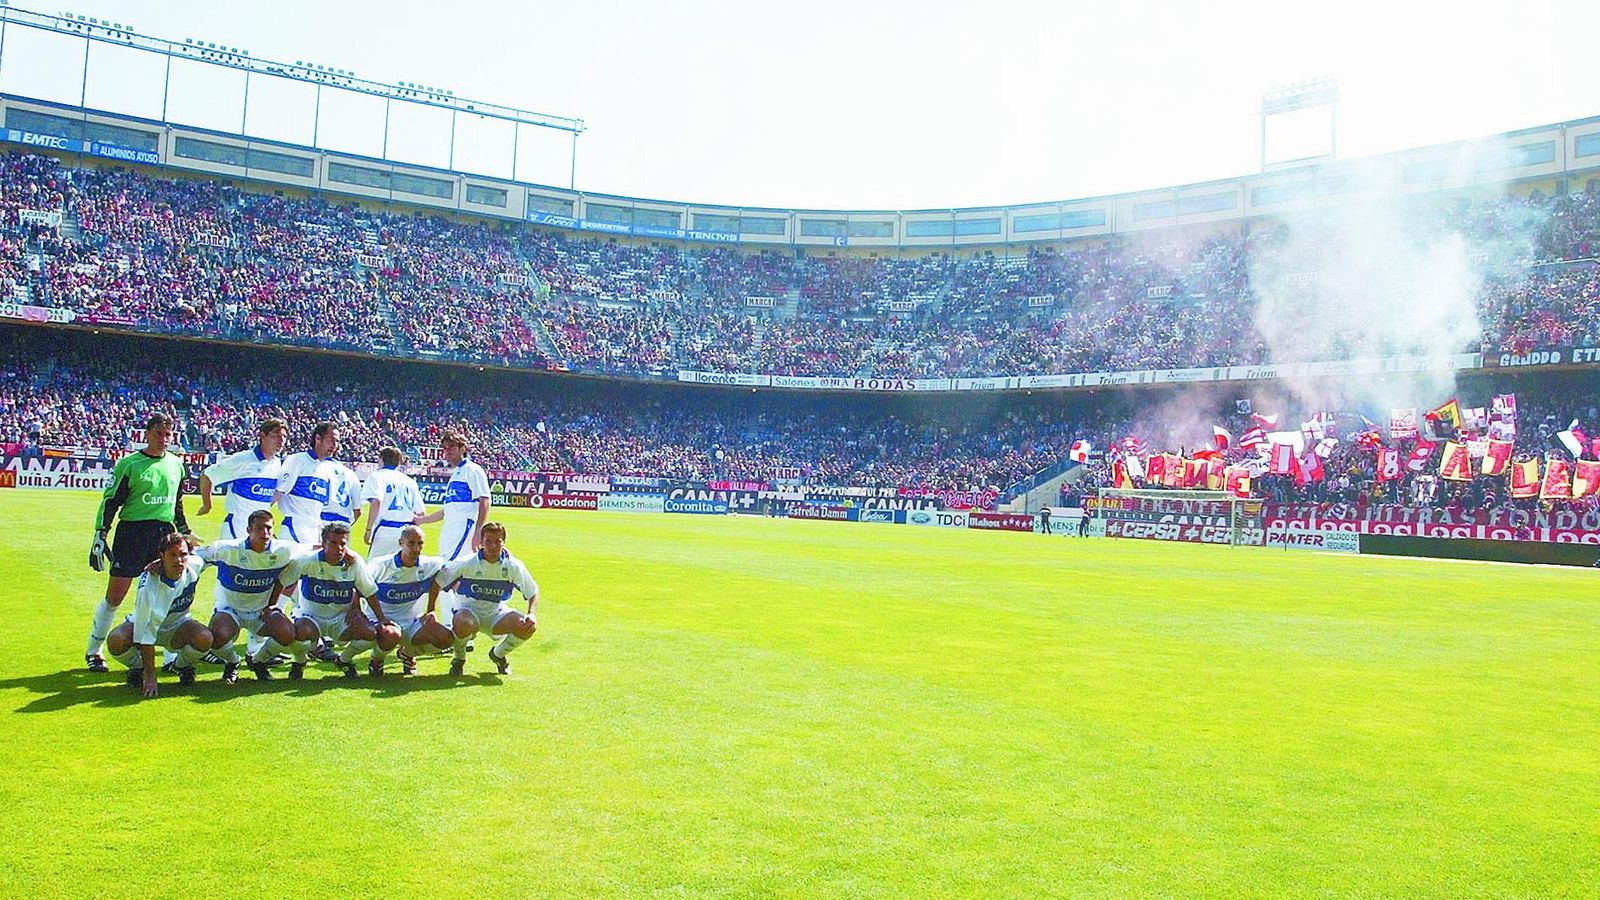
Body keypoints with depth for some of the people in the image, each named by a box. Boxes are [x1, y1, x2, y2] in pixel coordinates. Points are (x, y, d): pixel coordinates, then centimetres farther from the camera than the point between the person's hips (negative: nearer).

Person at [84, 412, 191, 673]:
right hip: (132, 532, -4)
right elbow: (110, 502, -3)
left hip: (164, 533, 4)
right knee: (114, 596, 0)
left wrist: (185, 533, 23)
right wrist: (100, 536, -8)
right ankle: (93, 651, 17)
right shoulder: (128, 464, -3)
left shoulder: (176, 464, 11)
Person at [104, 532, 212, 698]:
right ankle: (137, 667, 2)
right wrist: (150, 676, -30)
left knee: (204, 639, -31)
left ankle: (184, 666, 4)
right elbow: (145, 636, -31)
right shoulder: (148, 586, -34)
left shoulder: (194, 567, -25)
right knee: (116, 641, -33)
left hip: (177, 625, 2)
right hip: (145, 623, -2)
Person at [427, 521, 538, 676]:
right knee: (462, 624, -39)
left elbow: (534, 592, -2)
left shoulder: (513, 566, -10)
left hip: (497, 612, 3)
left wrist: (531, 614, -20)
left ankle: (498, 654, 9)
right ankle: (459, 660, -3)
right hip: (469, 610, -2)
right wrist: (430, 611, -6)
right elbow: (437, 581, -4)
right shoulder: (467, 563, -15)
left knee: (528, 627, -23)